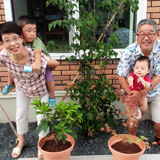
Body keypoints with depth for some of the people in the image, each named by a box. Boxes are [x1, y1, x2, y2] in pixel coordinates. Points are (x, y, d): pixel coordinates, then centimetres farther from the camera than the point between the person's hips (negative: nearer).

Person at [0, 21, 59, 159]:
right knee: (20, 114, 19)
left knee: (41, 117, 10)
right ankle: (21, 141, 46)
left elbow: (55, 64, -23)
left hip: (40, 90, -3)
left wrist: (45, 72, -4)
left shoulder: (36, 56, -39)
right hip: (21, 89, 3)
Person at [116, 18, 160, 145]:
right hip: (134, 91, 0)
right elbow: (121, 76, -15)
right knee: (133, 121, -4)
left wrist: (142, 92, -25)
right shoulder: (129, 51, -22)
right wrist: (131, 94, -23)